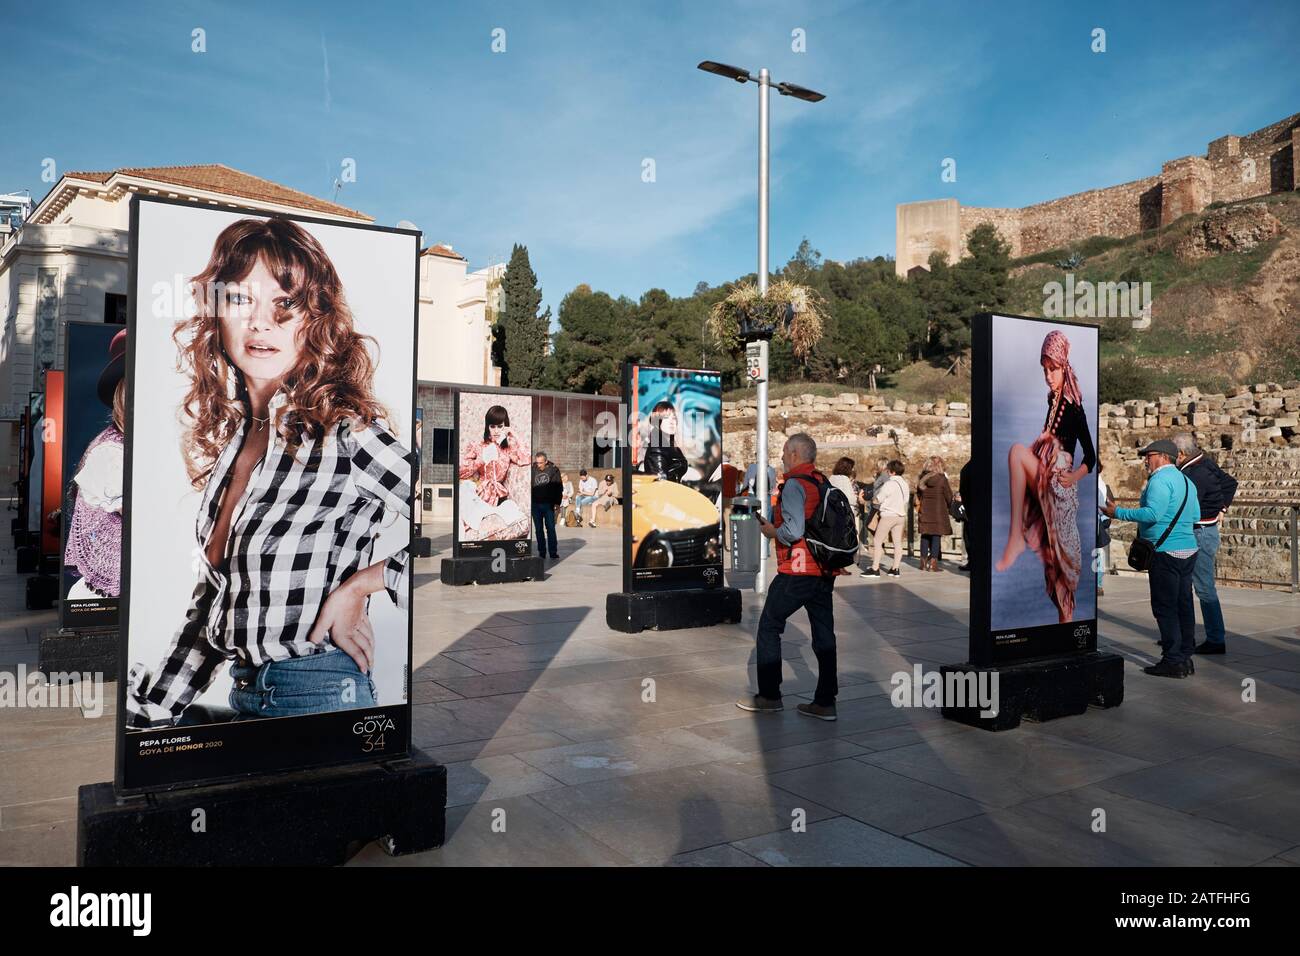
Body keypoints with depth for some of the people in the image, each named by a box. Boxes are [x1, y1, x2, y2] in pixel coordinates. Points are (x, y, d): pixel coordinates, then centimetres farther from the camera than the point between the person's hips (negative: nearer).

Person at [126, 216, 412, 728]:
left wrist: (358, 586, -15)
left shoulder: (346, 432, -17)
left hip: (317, 696, -6)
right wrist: (152, 712, 12)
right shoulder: (230, 432, 5)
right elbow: (214, 595, 11)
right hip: (243, 694, 7)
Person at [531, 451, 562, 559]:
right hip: (535, 504, 3)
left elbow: (559, 487, 0)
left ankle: (553, 552, 3)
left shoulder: (553, 470, -2)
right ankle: (542, 552, 15)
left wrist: (557, 502, -6)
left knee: (550, 528, -1)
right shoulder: (532, 470, 4)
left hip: (548, 504, -2)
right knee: (538, 529, 8)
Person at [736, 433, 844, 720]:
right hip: (825, 570, 8)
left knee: (769, 626, 6)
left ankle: (769, 696, 10)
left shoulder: (794, 485, -13)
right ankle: (825, 702, 12)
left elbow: (794, 530, -24)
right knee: (824, 634, 9)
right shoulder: (825, 483, 12)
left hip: (797, 570, -8)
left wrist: (772, 531, -5)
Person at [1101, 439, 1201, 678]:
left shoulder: (1160, 480, -13)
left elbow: (1152, 514, -24)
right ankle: (1186, 656, 19)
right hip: (1188, 550, 9)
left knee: (1164, 606, -5)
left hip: (1165, 552, -9)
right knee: (1183, 604, 12)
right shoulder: (1186, 481, 16)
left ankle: (1173, 660, -3)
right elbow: (1195, 517, 19)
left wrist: (1118, 513, -18)